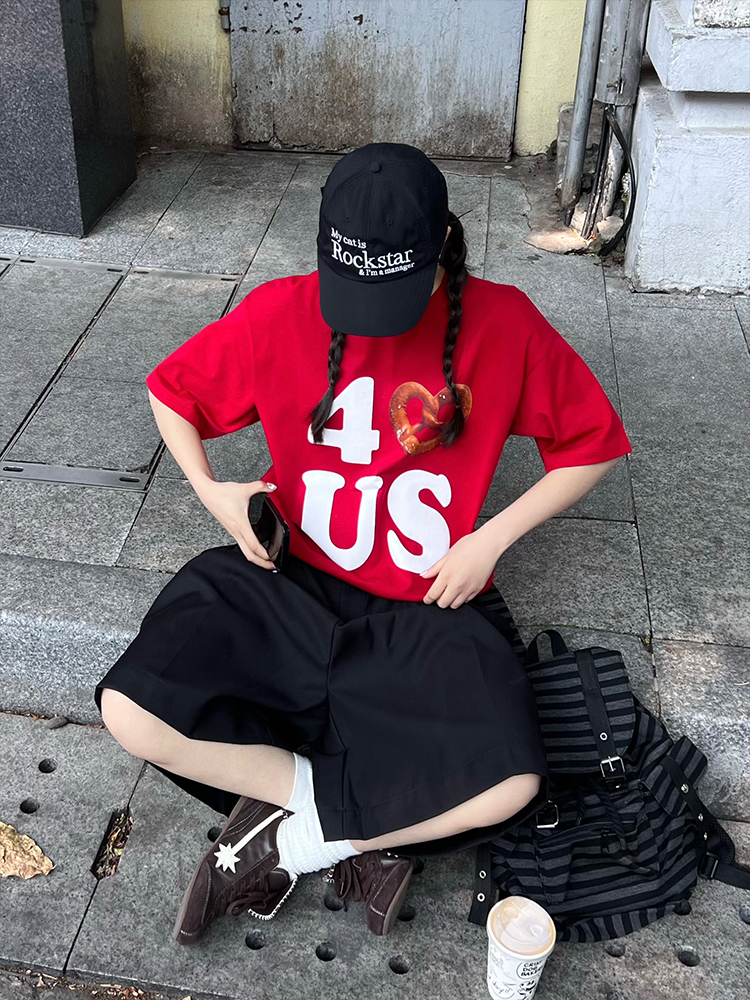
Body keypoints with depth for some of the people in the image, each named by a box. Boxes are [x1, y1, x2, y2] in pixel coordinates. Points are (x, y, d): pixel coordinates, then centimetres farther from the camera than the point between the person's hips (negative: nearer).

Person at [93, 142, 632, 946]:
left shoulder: (504, 324, -9)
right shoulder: (281, 313, -7)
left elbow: (592, 445, 2)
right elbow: (173, 390, 10)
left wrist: (490, 541, -8)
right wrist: (208, 490, -8)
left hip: (425, 608, -1)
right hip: (286, 580, 2)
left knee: (511, 787, -27)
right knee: (131, 712, -22)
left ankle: (291, 841, -4)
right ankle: (363, 827, -7)